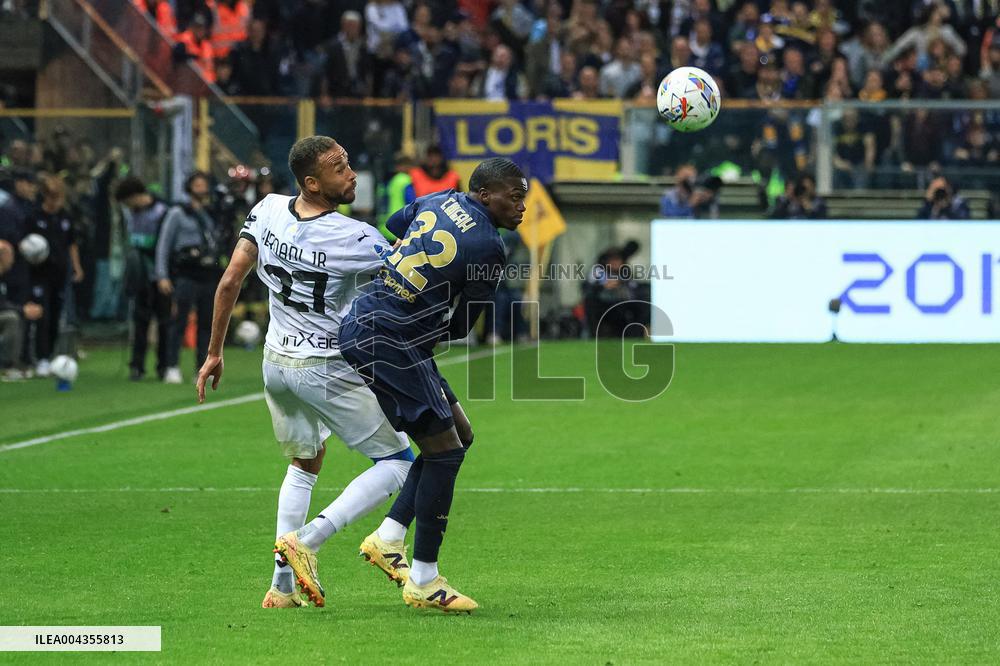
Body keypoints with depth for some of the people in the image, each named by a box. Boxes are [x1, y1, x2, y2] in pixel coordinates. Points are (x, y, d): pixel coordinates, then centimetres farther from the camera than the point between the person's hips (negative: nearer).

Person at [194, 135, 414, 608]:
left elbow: (230, 282, -1)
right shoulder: (354, 238, -22)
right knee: (398, 463, 5)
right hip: (328, 369, -7)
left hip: (276, 362, 7)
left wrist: (214, 352, 9)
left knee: (305, 462, 27)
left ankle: (282, 585, 17)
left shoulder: (267, 211, -5)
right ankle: (307, 541, -12)